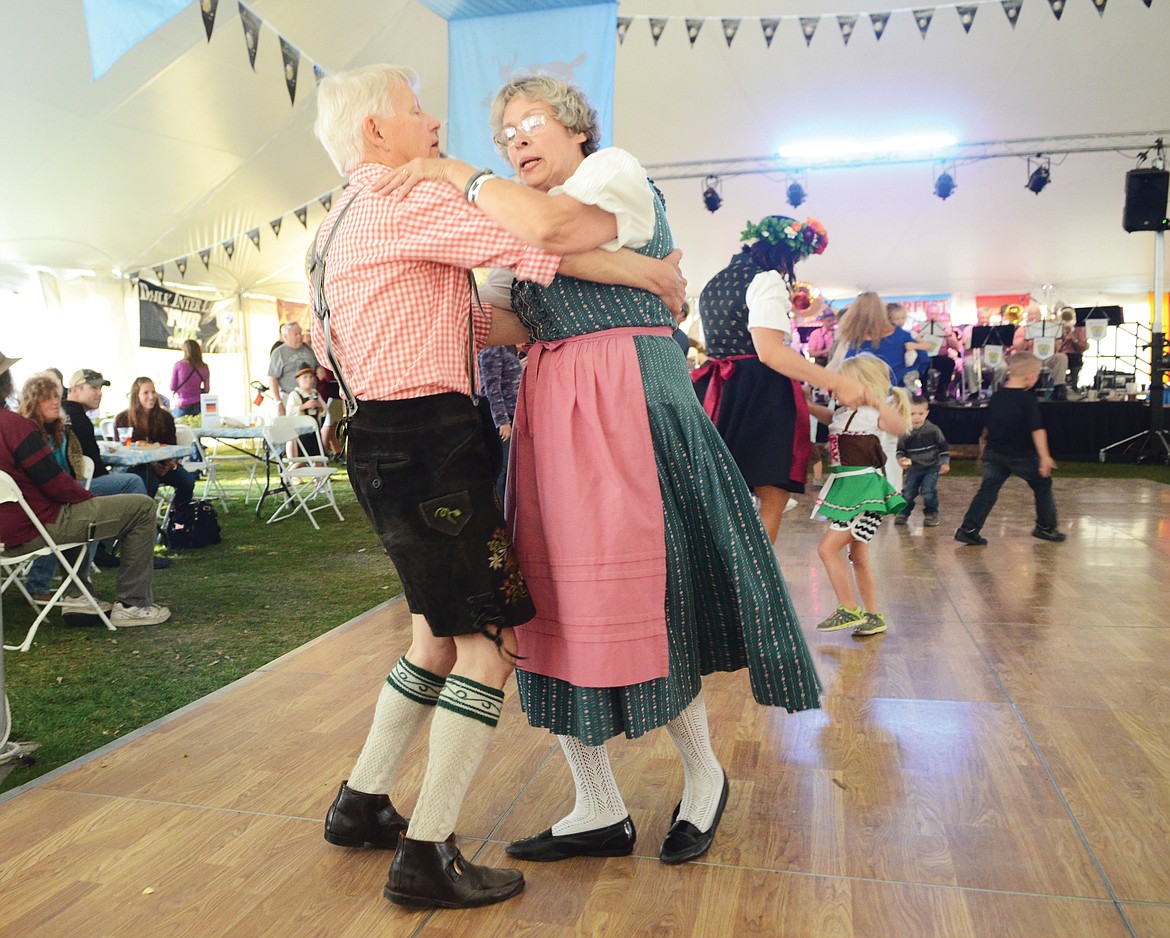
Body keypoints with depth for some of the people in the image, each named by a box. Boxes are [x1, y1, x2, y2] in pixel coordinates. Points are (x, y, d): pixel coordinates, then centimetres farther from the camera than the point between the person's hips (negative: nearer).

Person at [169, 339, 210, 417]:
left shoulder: (178, 365, -7)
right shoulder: (204, 368, -2)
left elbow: (172, 387, -1)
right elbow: (206, 390, 5)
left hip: (181, 407, -2)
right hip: (197, 406, 2)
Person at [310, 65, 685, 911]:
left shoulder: (347, 223, 23)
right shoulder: (406, 202, -8)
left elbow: (462, 317, 20)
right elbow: (536, 247, -13)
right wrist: (655, 272, -3)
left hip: (388, 440, 10)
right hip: (429, 439, -10)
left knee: (440, 632, 18)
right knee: (492, 637, -6)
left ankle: (361, 804, 29)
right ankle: (427, 857, 0)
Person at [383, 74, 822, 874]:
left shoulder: (615, 171, 2)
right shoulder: (524, 222, 23)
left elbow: (547, 222, -19)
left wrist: (456, 173, -7)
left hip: (626, 402, -7)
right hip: (550, 411, 8)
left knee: (636, 598, -5)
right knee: (556, 603, 4)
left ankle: (704, 776, 20)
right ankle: (599, 811, 16)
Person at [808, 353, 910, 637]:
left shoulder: (875, 415, -16)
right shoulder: (845, 414, 10)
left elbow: (899, 426, -37)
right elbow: (827, 416, 31)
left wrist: (878, 403, -52)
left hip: (866, 492, -10)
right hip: (849, 489, 10)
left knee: (828, 547, -12)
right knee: (857, 556, 15)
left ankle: (849, 610, -1)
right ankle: (873, 617, 25)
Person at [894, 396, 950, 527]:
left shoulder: (933, 430, -9)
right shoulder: (904, 433, -8)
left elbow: (943, 447, 0)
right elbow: (900, 450, 0)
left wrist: (945, 463, -4)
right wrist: (900, 459, -20)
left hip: (932, 468, -2)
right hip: (912, 469, 2)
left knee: (928, 491, -15)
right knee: (907, 492, 1)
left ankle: (931, 513, 6)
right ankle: (903, 512, 25)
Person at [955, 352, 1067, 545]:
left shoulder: (996, 396, 5)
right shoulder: (1028, 399, -13)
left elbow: (987, 427, 14)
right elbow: (1037, 430, -19)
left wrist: (985, 448, 26)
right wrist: (1045, 457, -19)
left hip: (994, 453, 5)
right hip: (1022, 455, -5)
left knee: (988, 489, 3)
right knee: (1043, 485, 15)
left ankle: (968, 529, -8)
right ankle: (1046, 527, 24)